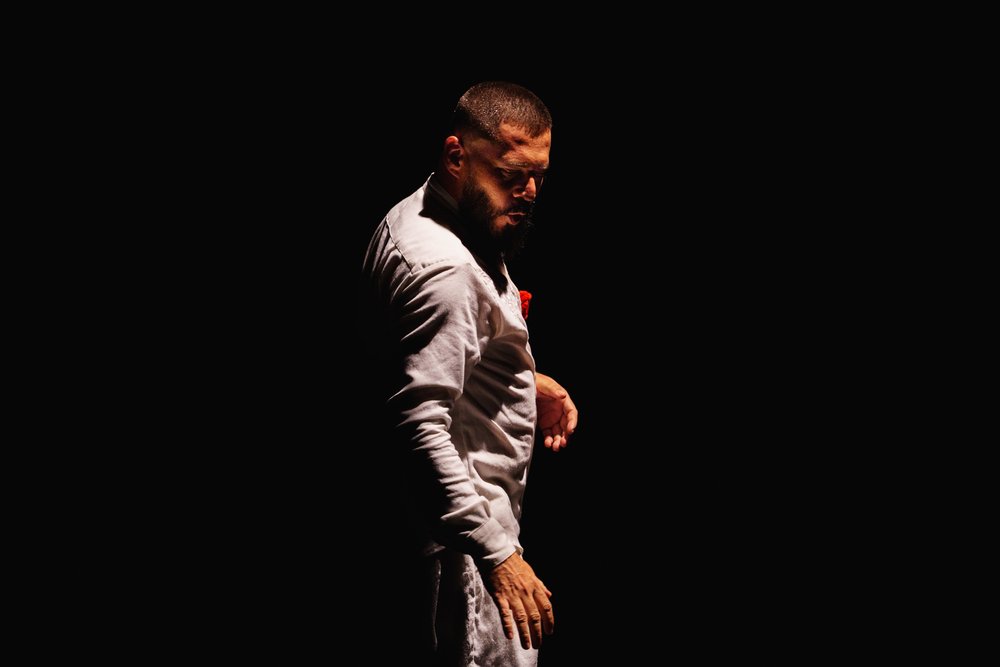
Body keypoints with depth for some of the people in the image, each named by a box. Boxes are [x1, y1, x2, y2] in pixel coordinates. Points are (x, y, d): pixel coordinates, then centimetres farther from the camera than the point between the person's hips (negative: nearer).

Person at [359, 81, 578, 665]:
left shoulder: (418, 218, 8)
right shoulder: (442, 268, -26)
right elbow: (420, 430, -32)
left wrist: (525, 382, 12)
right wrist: (498, 555, -32)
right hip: (462, 539, -11)